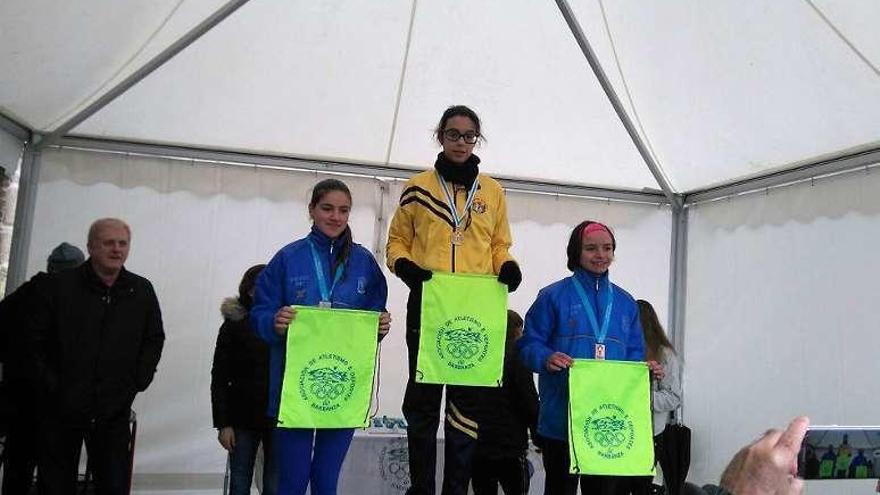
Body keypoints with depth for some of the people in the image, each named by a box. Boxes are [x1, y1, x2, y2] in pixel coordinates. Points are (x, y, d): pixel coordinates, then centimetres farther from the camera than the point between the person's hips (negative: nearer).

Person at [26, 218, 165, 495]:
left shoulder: (142, 291, 3)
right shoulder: (59, 286, -3)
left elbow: (154, 339, 13)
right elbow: (34, 339, 0)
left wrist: (139, 381, 2)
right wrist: (47, 384, -7)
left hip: (115, 411, 1)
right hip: (60, 408, -1)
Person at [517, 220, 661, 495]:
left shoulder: (626, 302, 13)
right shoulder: (553, 296, -2)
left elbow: (634, 354, 15)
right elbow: (529, 344, -6)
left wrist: (647, 368, -6)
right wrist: (547, 359, -26)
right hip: (562, 417, -4)